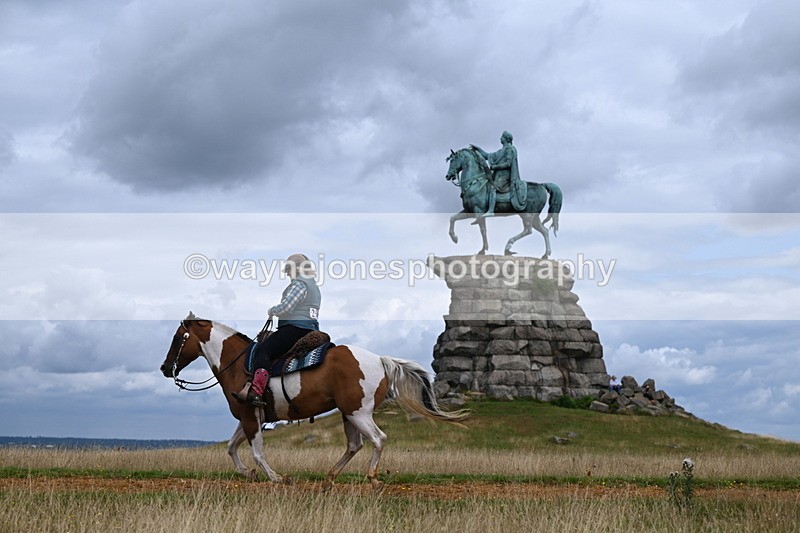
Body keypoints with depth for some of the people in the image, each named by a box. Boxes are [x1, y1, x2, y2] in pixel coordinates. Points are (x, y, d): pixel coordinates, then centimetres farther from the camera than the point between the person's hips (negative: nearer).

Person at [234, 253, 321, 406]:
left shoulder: (299, 283, -8)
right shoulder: (314, 285, 26)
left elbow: (286, 306, -19)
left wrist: (272, 310, -1)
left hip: (295, 328, -11)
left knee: (263, 349, -22)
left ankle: (255, 392, -39)